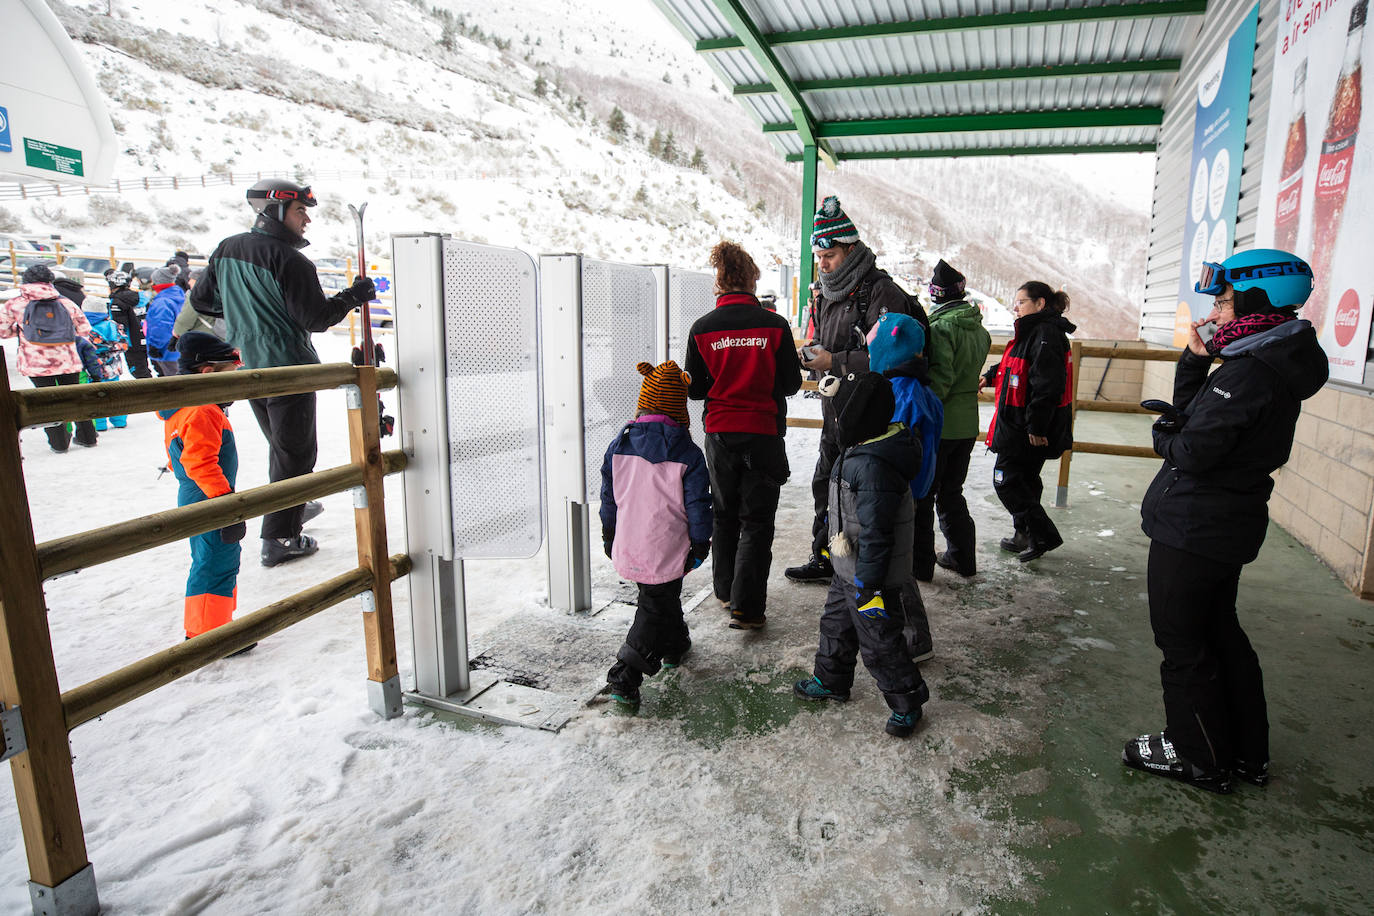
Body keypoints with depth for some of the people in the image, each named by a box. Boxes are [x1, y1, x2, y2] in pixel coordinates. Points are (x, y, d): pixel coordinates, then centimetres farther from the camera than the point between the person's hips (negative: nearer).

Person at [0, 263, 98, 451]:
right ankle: (87, 437, 22)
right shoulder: (66, 303, 3)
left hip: (36, 364, -1)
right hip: (68, 361, 2)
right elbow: (85, 330, 10)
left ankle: (59, 442, 12)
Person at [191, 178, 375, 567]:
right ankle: (279, 539, 6)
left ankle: (290, 510, 40)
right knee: (296, 451, 2)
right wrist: (354, 296, -7)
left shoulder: (226, 250, 6)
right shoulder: (289, 260, -19)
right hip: (287, 369, -8)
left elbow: (202, 300, 15)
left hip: (247, 368, 8)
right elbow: (315, 318, -19)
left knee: (281, 445, 24)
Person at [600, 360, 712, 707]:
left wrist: (609, 536, 19)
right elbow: (697, 506, -9)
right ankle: (625, 676, 3)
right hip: (668, 552, -5)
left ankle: (675, 645, 47)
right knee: (656, 607, 8)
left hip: (628, 548, 5)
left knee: (662, 598, 27)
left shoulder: (618, 445, -2)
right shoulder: (687, 454, -14)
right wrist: (700, 545, 3)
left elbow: (609, 497, 6)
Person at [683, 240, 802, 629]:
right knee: (756, 521, 6)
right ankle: (746, 607, 4)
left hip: (719, 433, 2)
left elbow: (695, 389, -2)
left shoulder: (702, 328, -6)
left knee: (724, 514, 20)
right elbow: (791, 383, -3)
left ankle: (725, 591, 32)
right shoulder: (774, 324, -9)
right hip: (763, 433, -2)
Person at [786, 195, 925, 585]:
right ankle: (824, 559, 30)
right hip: (836, 410, 9)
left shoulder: (881, 291, -15)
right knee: (826, 484, 15)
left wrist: (834, 362, -23)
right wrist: (811, 353, 0)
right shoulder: (827, 293, 12)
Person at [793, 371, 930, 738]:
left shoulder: (873, 467, -31)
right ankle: (831, 681, 45)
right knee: (836, 625, 25)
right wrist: (832, 542, 27)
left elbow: (876, 535, -30)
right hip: (847, 568, 10)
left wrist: (867, 585, -24)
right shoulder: (859, 451, 2)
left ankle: (907, 703, 27)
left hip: (871, 576, -10)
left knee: (880, 644, 7)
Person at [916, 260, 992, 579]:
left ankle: (920, 562, 11)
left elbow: (939, 378, -21)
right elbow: (971, 372, 12)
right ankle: (963, 557, 27)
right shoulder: (979, 329, 8)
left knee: (921, 495, 4)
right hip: (968, 424, 7)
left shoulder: (940, 328, -16)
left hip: (939, 424, -7)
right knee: (952, 492, 20)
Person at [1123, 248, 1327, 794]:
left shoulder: (1249, 372, -22)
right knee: (1219, 633, 22)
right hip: (1228, 526, 10)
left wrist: (1164, 437, -4)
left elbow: (1192, 451, -24)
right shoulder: (1275, 362, 9)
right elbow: (1192, 415, 11)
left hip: (1194, 532, -10)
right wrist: (1196, 360, 1)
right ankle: (1247, 753, 36)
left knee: (1182, 644, 5)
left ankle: (1201, 759, 21)